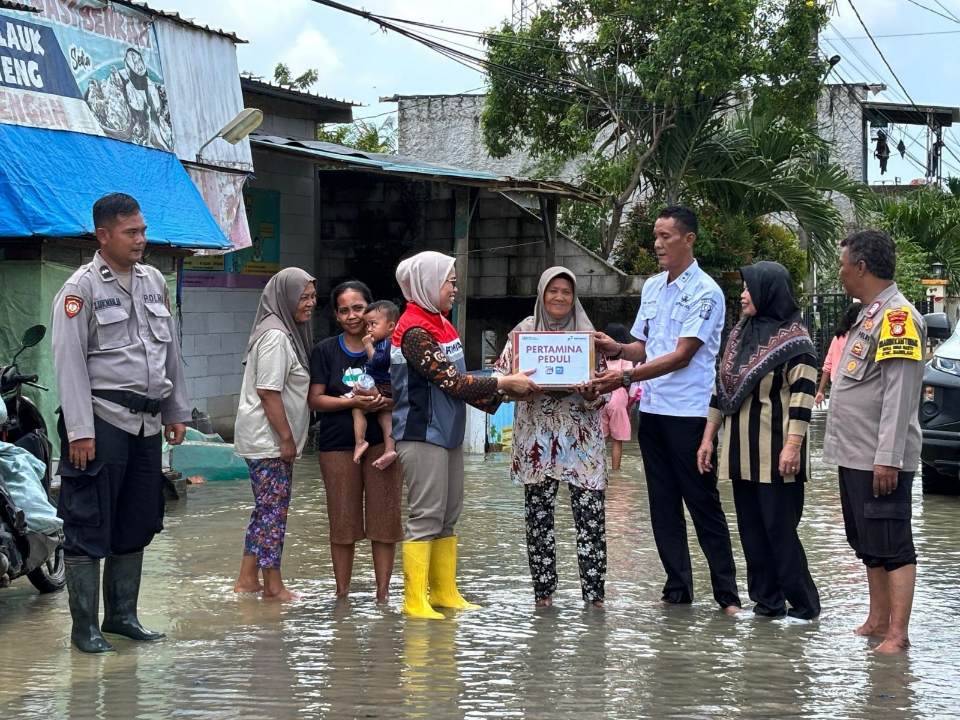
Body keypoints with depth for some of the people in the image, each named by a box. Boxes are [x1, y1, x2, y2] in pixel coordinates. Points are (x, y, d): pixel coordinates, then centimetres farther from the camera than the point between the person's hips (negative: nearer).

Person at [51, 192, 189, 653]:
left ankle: (121, 614, 24)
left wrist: (177, 412, 16)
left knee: (138, 524, 13)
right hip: (102, 423, -7)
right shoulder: (81, 288, -8)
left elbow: (171, 351, 19)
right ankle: (84, 627, 4)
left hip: (146, 423, 7)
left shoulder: (154, 282, 12)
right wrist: (79, 432, -17)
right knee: (89, 528, -3)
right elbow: (69, 363, -12)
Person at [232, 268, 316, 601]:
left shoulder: (288, 331, 14)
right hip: (267, 439, -10)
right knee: (273, 510, -4)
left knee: (267, 509, 14)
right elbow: (268, 391, -21)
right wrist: (286, 438, -19)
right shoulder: (275, 335, -17)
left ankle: (247, 579, 19)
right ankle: (273, 586, 2)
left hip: (273, 439, 10)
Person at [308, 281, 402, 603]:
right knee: (342, 519, 3)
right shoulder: (325, 351, 6)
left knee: (385, 516, -1)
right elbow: (315, 399, 0)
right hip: (338, 443, 0)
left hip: (382, 440, 0)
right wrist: (353, 402, -15)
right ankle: (342, 592, 13)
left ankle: (383, 591, 7)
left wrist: (388, 401, -13)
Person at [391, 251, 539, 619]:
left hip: (448, 434, 10)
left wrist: (500, 394, 4)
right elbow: (450, 381, -20)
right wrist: (503, 383, -14)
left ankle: (445, 593, 19)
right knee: (426, 517, -8)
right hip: (423, 436, -10)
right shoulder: (414, 330, -16)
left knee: (448, 517, 12)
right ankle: (415, 600, -4)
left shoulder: (440, 324, 15)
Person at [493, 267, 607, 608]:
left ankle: (594, 592, -3)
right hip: (536, 434, 0)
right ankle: (543, 591, 11)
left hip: (580, 435, 0)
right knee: (538, 516, 3)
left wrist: (590, 392, -15)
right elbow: (500, 375, 5)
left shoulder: (587, 333, 8)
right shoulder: (524, 331, 7)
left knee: (590, 513, -7)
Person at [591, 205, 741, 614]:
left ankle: (727, 593, 1)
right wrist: (617, 349, -3)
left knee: (703, 503, -4)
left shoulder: (705, 292, -9)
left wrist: (627, 377, -23)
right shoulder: (651, 288, 13)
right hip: (652, 409, 7)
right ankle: (677, 587, 16)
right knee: (663, 504, 9)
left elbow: (682, 355, -16)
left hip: (689, 412, -7)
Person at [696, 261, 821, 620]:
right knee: (751, 527, 8)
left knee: (779, 527, -5)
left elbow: (803, 396, -14)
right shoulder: (740, 334, 13)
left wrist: (793, 446, -21)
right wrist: (708, 437, 14)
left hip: (774, 449, -7)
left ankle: (803, 603, 4)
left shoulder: (793, 339, -8)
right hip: (741, 448, 7)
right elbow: (721, 388, 16)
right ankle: (767, 601, 15)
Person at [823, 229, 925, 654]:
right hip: (854, 455, 10)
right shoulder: (870, 314, 16)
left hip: (880, 459, -10)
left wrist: (887, 458, -24)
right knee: (868, 544, 15)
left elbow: (899, 394, -21)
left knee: (892, 546, -9)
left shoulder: (897, 316, -15)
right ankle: (878, 621, 23)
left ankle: (897, 634, -9)